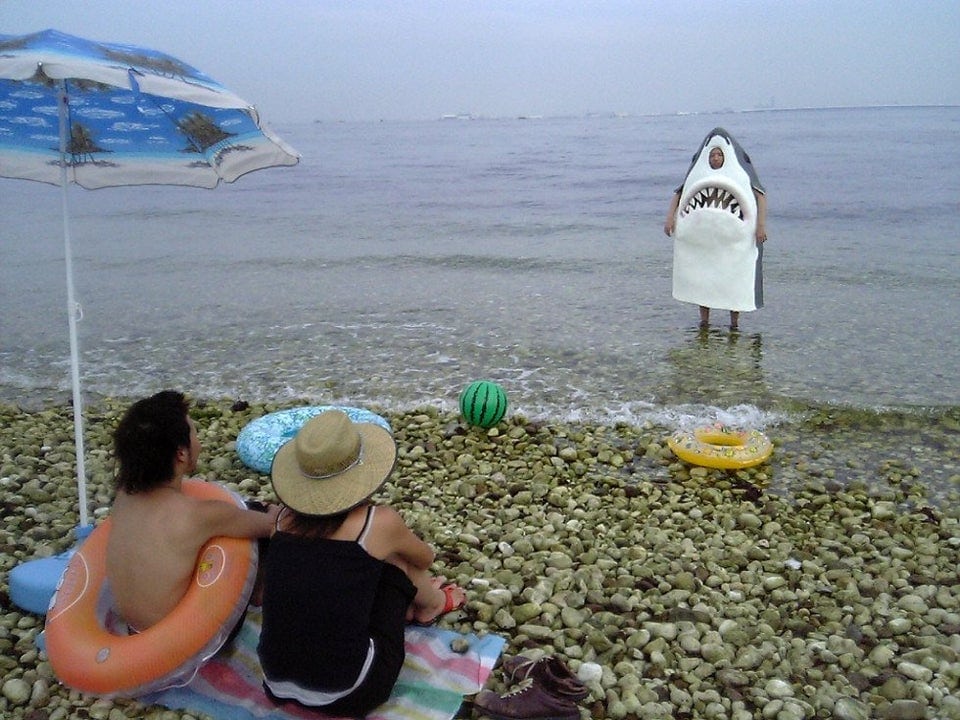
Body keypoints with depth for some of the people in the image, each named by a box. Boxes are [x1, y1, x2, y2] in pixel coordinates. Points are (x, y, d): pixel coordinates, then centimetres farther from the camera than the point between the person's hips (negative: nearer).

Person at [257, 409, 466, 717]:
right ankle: (433, 604, 40)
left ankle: (408, 600, 39)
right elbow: (426, 559, 13)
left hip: (277, 681, 4)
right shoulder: (379, 522, -11)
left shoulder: (287, 516, 1)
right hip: (347, 693, -4)